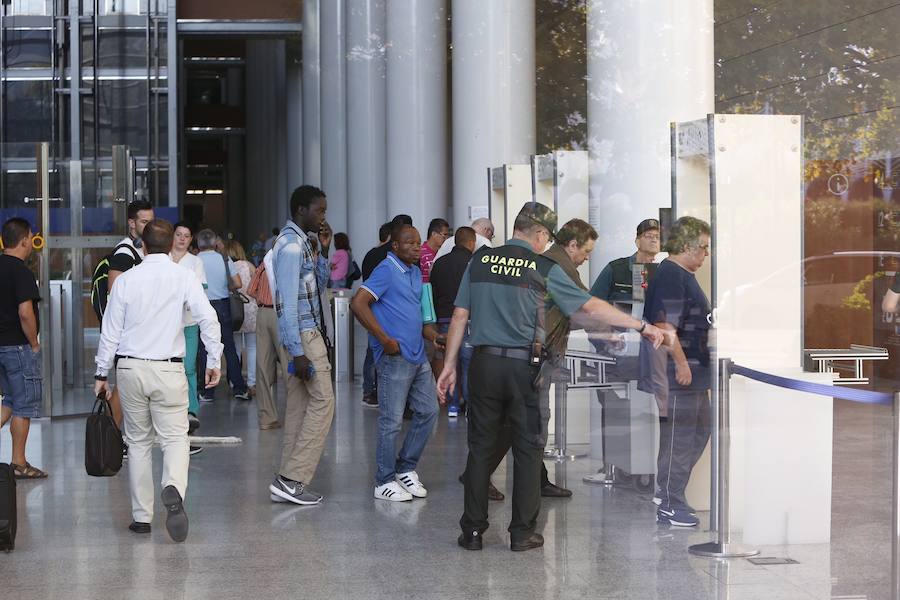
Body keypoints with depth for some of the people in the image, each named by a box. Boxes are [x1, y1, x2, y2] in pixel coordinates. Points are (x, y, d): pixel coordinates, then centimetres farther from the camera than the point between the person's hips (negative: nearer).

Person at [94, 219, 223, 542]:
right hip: (169, 369, -2)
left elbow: (111, 330, 3)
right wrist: (214, 361, -2)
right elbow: (208, 318, -10)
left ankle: (141, 516, 12)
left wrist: (101, 373, 11)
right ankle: (174, 489, -29)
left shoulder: (126, 280, 1)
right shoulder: (184, 277, -3)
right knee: (174, 437, 2)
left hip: (129, 368, 2)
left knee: (138, 441, 12)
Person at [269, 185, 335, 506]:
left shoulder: (302, 242, 14)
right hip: (302, 335, -10)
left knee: (299, 404, 9)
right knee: (322, 401, -10)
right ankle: (292, 479, -10)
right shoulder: (291, 245, -16)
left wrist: (320, 252, 8)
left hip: (310, 332, 10)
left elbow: (319, 284, 23)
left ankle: (288, 481, 11)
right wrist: (297, 351, -24)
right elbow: (288, 301, -21)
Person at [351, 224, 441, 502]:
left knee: (428, 411, 12)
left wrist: (430, 332, 12)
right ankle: (385, 482, 6)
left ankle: (406, 469, 24)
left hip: (418, 356, 9)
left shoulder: (415, 272, 16)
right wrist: (385, 340, -20)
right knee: (392, 421, -3)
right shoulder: (386, 271, -11)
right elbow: (358, 304, -21)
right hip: (395, 356, -9)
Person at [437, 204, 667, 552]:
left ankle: (472, 531, 11)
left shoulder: (480, 261, 5)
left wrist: (449, 365, 12)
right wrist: (641, 326, 3)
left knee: (480, 448, 10)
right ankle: (522, 533, 10)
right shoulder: (544, 269, -4)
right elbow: (591, 307, -4)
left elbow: (460, 316, 6)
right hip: (525, 367, -3)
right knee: (528, 450, 8)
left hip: (485, 363, 3)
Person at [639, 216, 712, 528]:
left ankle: (668, 489, 25)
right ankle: (670, 506, 2)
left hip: (692, 371, 11)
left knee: (700, 430, 17)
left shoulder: (684, 276, 17)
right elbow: (664, 324, -25)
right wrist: (681, 362, -26)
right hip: (677, 372, -11)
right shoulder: (670, 276, -17)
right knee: (678, 437, -5)